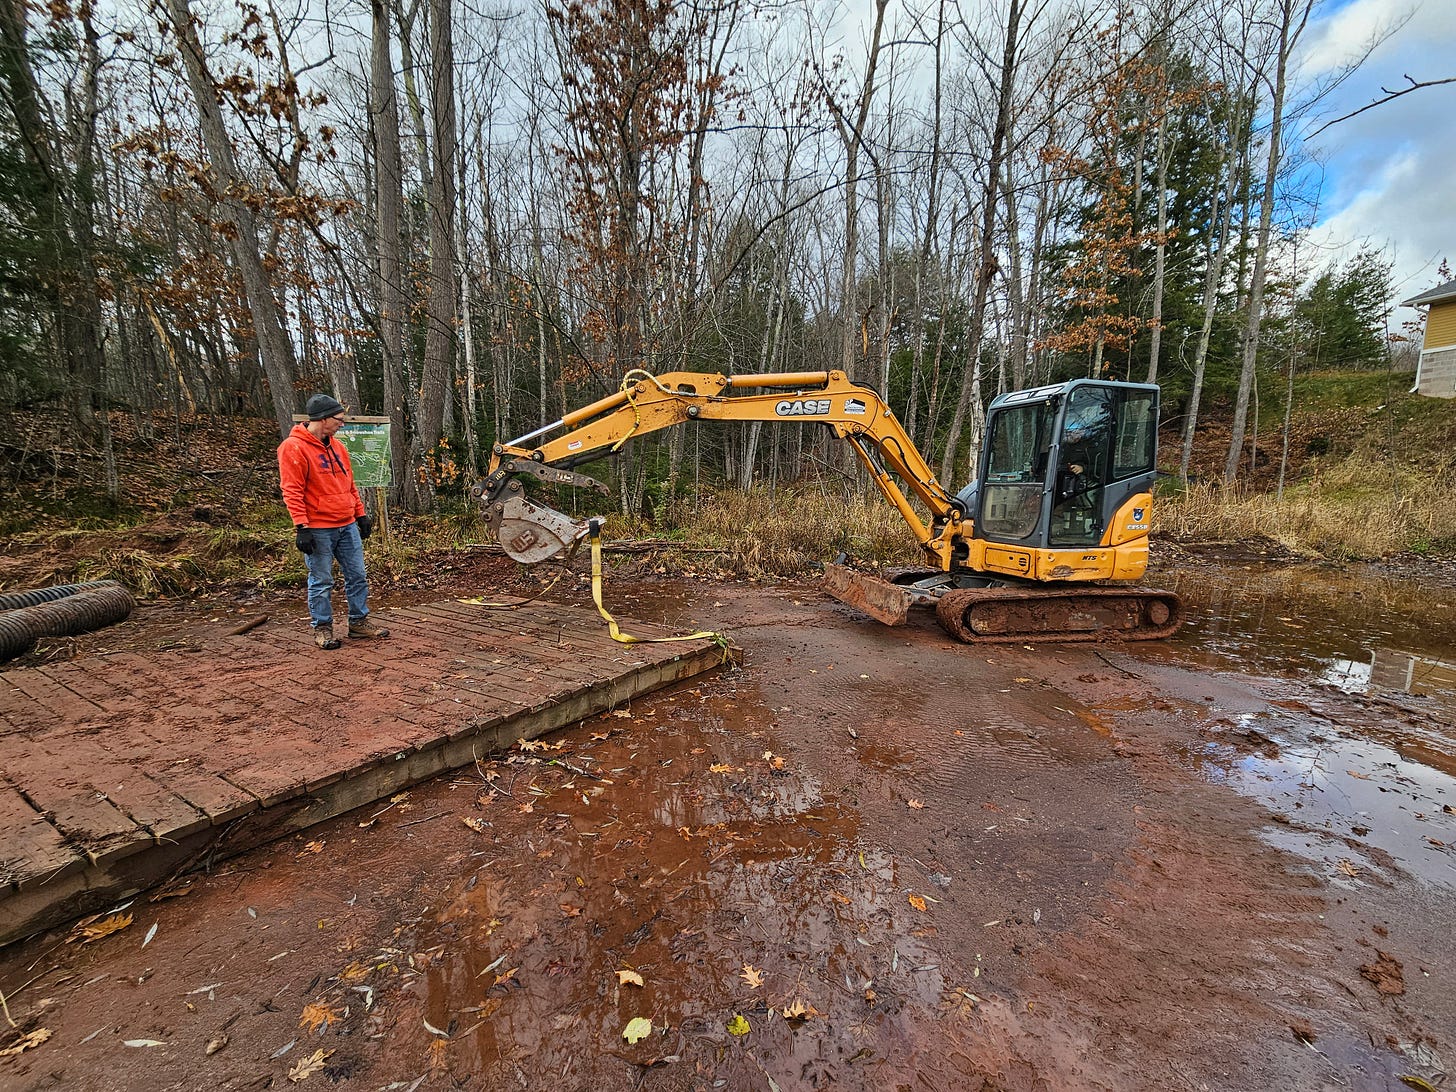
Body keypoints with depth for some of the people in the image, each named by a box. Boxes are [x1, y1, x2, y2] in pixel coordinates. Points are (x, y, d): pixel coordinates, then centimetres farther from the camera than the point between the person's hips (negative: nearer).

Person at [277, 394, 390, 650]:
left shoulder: (336, 447, 13)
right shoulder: (294, 447, -10)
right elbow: (292, 492, -14)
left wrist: (361, 514, 17)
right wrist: (301, 527, -18)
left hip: (348, 526, 7)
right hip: (318, 530, -7)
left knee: (357, 576, 10)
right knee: (321, 582, 4)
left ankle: (359, 621, 22)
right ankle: (322, 628, 17)